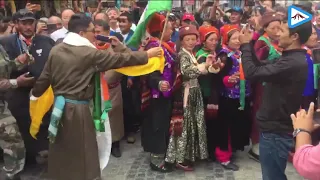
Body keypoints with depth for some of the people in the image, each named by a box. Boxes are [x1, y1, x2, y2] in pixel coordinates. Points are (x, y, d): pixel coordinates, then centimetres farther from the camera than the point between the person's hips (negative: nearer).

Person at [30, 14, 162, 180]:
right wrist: (147, 54, -1)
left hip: (59, 105, 6)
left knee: (61, 152, 19)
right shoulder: (90, 53, -14)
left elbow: (44, 77, 8)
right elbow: (121, 59, -11)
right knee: (82, 153, 8)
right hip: (78, 109, -6)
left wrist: (35, 94, 26)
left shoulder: (55, 50, 2)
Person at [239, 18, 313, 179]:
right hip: (275, 127, 10)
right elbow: (262, 68, 14)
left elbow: (252, 73, -28)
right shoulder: (293, 59, 8)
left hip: (275, 131, -10)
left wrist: (245, 45, -14)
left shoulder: (292, 63, -26)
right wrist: (250, 44, 4)